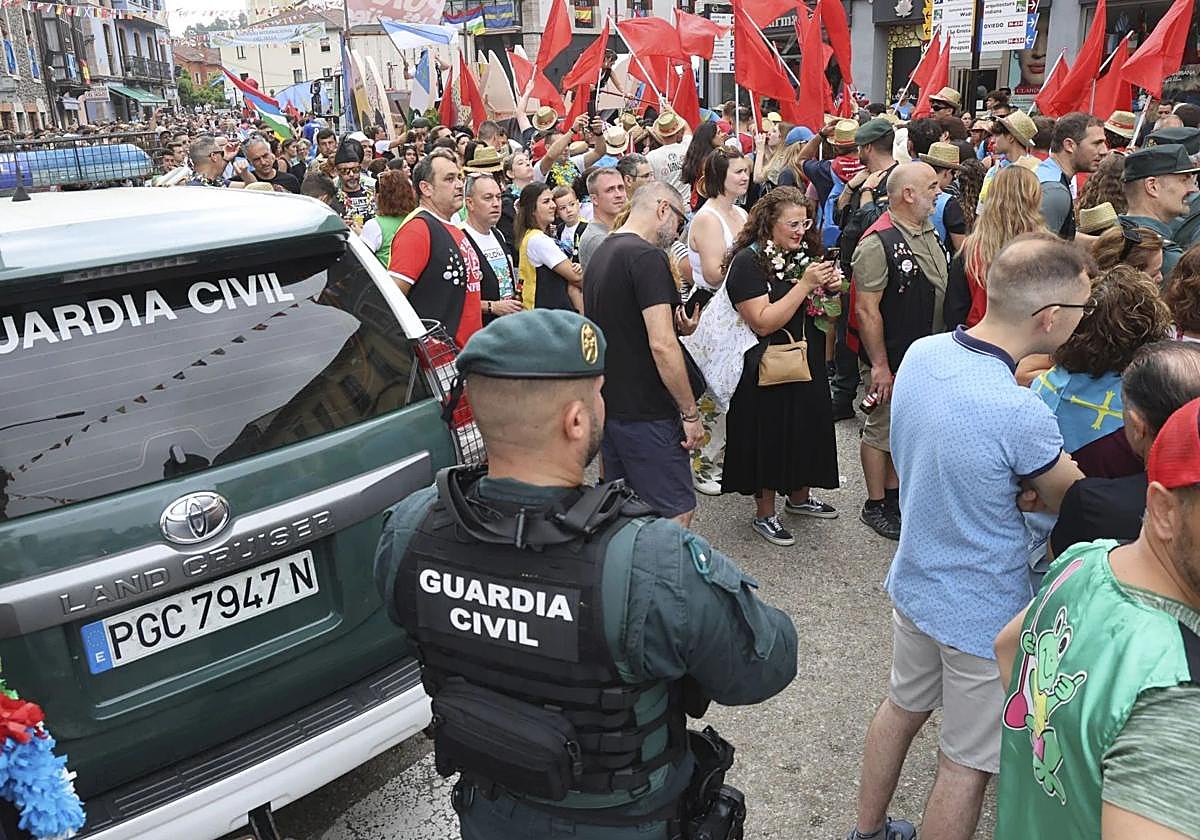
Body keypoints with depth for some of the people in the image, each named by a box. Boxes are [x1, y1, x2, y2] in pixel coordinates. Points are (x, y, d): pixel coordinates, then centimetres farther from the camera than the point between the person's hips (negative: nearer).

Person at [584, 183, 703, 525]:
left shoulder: (600, 254, 13)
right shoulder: (648, 256, -16)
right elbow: (661, 346, -23)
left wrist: (674, 326, 10)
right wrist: (691, 413, -15)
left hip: (608, 407, 9)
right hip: (645, 414, -9)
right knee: (675, 512, -1)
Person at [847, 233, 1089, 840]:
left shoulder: (921, 353, -10)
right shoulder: (1019, 413, -32)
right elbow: (1076, 505, -13)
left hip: (914, 583, 8)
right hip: (983, 614, -7)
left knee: (902, 708, 27)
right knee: (965, 766, 13)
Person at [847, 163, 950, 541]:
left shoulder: (931, 235, 9)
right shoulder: (879, 243, -19)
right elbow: (866, 309, -21)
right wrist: (879, 365, -21)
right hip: (891, 358, -8)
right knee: (883, 429, 4)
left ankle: (894, 493, 33)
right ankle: (876, 506, 18)